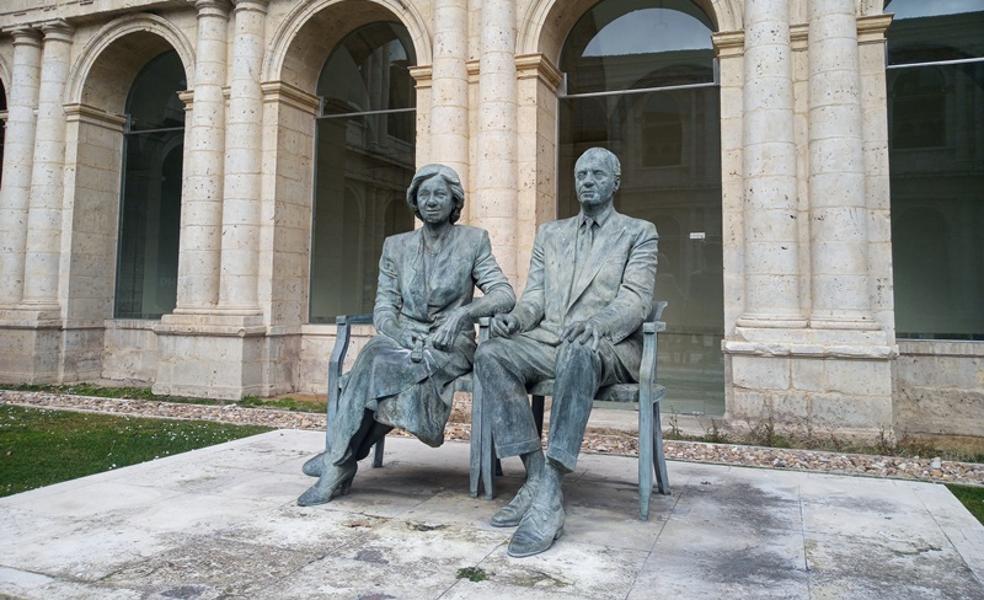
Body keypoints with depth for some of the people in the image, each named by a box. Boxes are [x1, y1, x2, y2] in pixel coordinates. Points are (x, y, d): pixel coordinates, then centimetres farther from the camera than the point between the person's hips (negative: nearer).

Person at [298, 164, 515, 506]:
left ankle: (339, 461, -21)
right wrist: (404, 335, -19)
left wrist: (464, 312, -27)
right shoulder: (395, 246, 12)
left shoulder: (473, 241, 5)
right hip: (403, 340, 2)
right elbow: (383, 308, 4)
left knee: (379, 363, -31)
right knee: (375, 353, -33)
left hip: (451, 345, -2)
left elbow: (504, 294, -8)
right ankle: (339, 463, -27)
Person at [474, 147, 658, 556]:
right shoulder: (550, 234, 23)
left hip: (608, 346, -4)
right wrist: (515, 318, -10)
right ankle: (536, 477, -27)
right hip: (549, 340, 4)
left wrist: (596, 323, -27)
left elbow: (635, 300, -5)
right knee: (490, 355, -26)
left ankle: (550, 489, -41)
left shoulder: (638, 233, 10)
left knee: (577, 352, -40)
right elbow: (535, 295, 15)